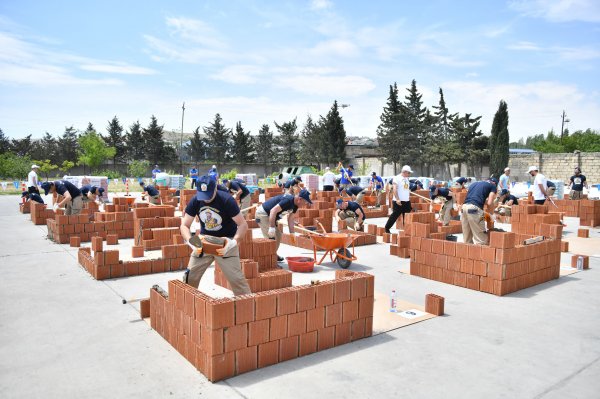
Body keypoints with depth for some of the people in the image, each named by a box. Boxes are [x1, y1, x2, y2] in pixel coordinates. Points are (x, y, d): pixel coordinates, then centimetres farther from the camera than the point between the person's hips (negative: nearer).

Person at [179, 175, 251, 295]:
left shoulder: (227, 200, -22)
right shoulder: (195, 201, -11)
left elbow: (243, 224, -19)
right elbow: (184, 225, -7)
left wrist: (234, 242, -34)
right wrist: (190, 241, -27)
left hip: (225, 241, -4)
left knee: (236, 278, -14)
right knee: (189, 277, 4)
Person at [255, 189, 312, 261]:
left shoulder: (295, 205, 2)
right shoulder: (288, 200, -29)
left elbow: (290, 219, 9)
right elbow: (273, 211, -34)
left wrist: (292, 233, 3)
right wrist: (272, 228, -36)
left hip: (269, 215, 10)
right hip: (262, 214, -10)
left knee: (278, 235, 14)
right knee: (271, 237, -14)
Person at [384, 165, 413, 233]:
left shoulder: (407, 179, 14)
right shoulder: (397, 178, -9)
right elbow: (394, 189, -16)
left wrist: (409, 196, 13)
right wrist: (397, 199, -24)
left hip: (406, 201, 7)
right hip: (399, 201, -7)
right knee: (395, 215, -4)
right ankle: (387, 228, 8)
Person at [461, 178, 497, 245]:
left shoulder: (474, 183, 31)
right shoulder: (493, 186, 14)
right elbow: (489, 203, 2)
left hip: (464, 207, 7)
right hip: (474, 208, -7)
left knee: (467, 239, 13)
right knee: (481, 240, -1)